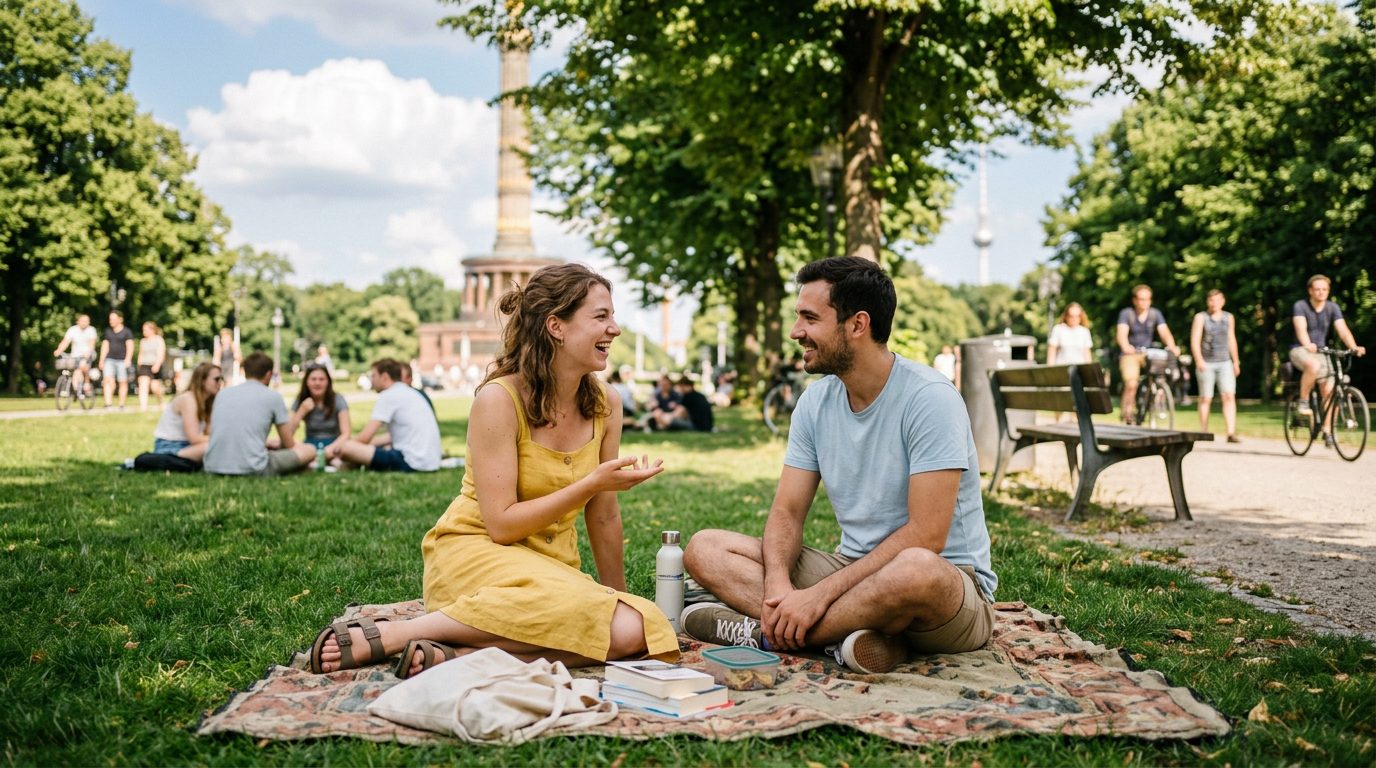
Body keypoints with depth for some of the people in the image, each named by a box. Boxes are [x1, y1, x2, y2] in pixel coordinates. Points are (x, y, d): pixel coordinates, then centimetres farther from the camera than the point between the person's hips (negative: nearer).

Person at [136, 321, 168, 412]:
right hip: (144, 366, 4)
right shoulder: (143, 341, 14)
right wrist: (139, 366, 17)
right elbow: (141, 355, 22)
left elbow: (161, 354, -12)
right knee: (143, 385, -13)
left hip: (155, 366, -4)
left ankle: (161, 401, 25)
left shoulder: (159, 340, -1)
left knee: (155, 387, -5)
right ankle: (143, 406, -22)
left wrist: (157, 364, -26)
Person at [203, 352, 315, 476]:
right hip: (251, 469, -4)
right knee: (309, 450, 12)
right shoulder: (273, 397, 5)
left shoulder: (222, 393, 18)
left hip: (213, 468, 4)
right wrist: (275, 443, 39)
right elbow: (289, 444, 12)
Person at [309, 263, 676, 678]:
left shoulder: (605, 404, 1)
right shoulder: (499, 399, -14)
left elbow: (603, 517, 10)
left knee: (635, 631, -26)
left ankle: (455, 654, -23)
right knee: (581, 606, -36)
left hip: (550, 566, 5)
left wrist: (619, 595, 15)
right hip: (473, 553, -5)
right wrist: (591, 484, -20)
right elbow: (501, 525, -16)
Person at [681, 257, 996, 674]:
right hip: (853, 569, 6)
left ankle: (763, 633, -20)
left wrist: (820, 594, -25)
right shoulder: (816, 401, 3)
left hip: (950, 581, -6)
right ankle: (853, 635, -24)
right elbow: (787, 512, 2)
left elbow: (925, 536, -23)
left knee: (916, 571, -43)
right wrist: (777, 583, -20)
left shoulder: (928, 398, -17)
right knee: (704, 549, -7)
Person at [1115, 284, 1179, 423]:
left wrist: (1172, 347, -33)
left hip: (1148, 354, 3)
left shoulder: (1155, 314, 0)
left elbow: (1164, 332, -12)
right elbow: (1122, 333, -22)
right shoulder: (1126, 313, -8)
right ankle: (1127, 412, -4)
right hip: (1130, 354, -3)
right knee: (1131, 384, -21)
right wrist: (1126, 347, -44)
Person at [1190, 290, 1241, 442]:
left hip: (1225, 362, 3)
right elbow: (1195, 341, -8)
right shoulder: (1201, 318, -1)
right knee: (1206, 399, 3)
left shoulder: (1228, 317, 11)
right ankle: (1204, 433, 12)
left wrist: (1236, 361, 21)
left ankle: (1231, 433, -14)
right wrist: (1199, 360, -21)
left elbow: (1232, 340, 20)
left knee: (1229, 396, -10)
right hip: (1206, 363, -3)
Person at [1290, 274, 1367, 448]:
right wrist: (1308, 345, -48)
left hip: (1321, 352, 4)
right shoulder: (1300, 306, -11)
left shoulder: (1332, 308, -1)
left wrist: (1354, 347, -32)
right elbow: (1301, 329, -27)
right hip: (1300, 350, -4)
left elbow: (1343, 330, -13)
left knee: (1330, 390, -10)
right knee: (1314, 365, -39)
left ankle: (1327, 431, 3)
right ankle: (1303, 401, -18)